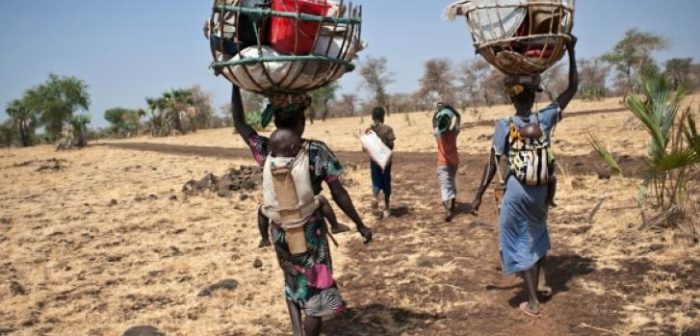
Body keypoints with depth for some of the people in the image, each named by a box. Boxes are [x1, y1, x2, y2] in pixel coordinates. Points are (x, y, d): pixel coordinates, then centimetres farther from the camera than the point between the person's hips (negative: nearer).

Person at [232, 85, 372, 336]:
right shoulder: (317, 151, -15)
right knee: (316, 292, 9)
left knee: (293, 285, 24)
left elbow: (239, 123, 7)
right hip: (310, 232, -4)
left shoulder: (266, 150, -7)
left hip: (280, 232, 4)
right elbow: (338, 193, -13)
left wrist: (236, 84, 10)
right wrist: (359, 224, -3)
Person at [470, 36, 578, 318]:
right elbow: (572, 89, 4)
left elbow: (493, 165, -11)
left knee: (519, 244, 8)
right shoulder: (544, 120, -5)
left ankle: (533, 303, 9)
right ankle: (535, 288, 32)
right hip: (540, 190, 3)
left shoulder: (504, 126, -11)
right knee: (536, 238, 23)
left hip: (516, 192, -3)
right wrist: (571, 52, 6)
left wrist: (478, 196, -4)